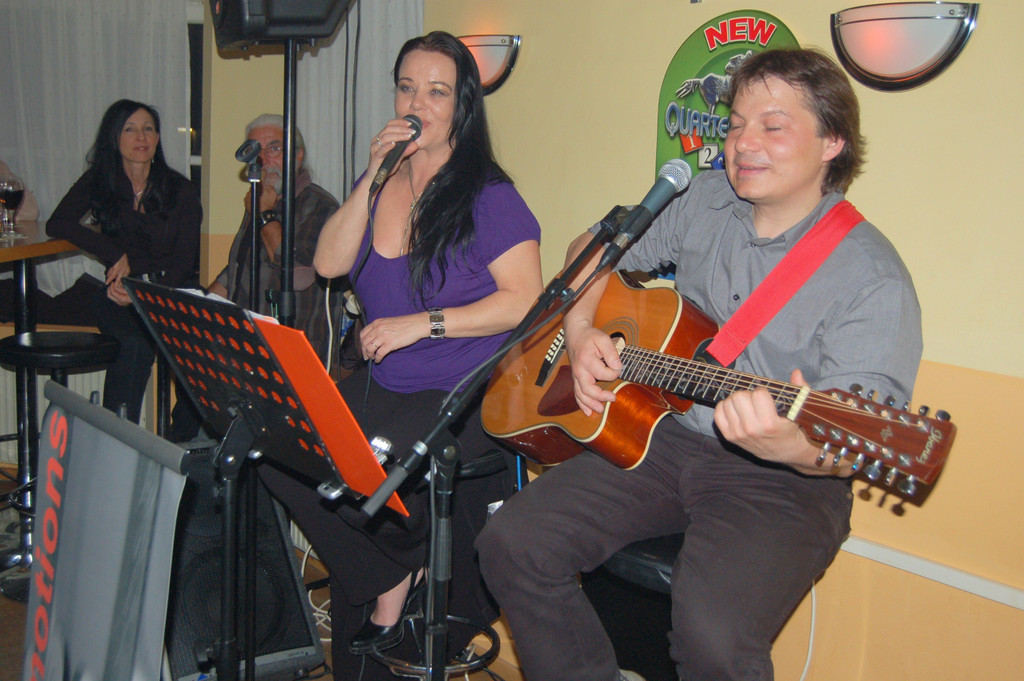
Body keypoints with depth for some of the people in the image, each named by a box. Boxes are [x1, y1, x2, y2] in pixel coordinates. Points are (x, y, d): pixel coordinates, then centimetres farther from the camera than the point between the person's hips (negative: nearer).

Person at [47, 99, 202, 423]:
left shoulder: (180, 190, 4)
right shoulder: (98, 182, 9)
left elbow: (184, 260, -2)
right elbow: (57, 224, 1)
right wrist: (116, 255, -10)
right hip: (120, 292, 0)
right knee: (135, 342, -34)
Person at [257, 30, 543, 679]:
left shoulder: (489, 198, -6)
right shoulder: (378, 184, 11)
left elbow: (524, 301, -13)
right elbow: (329, 263, 1)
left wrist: (421, 323, -17)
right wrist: (374, 177, -7)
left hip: (463, 396, -6)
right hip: (382, 386, 7)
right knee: (278, 447, -13)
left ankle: (404, 563, 6)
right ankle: (389, 577, 4)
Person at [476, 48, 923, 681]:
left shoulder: (874, 279, -14)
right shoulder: (704, 203, 4)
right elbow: (593, 249, 18)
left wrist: (797, 448, -43)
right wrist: (580, 329, 0)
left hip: (781, 483, -5)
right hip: (667, 436, 6)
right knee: (512, 544, -11)